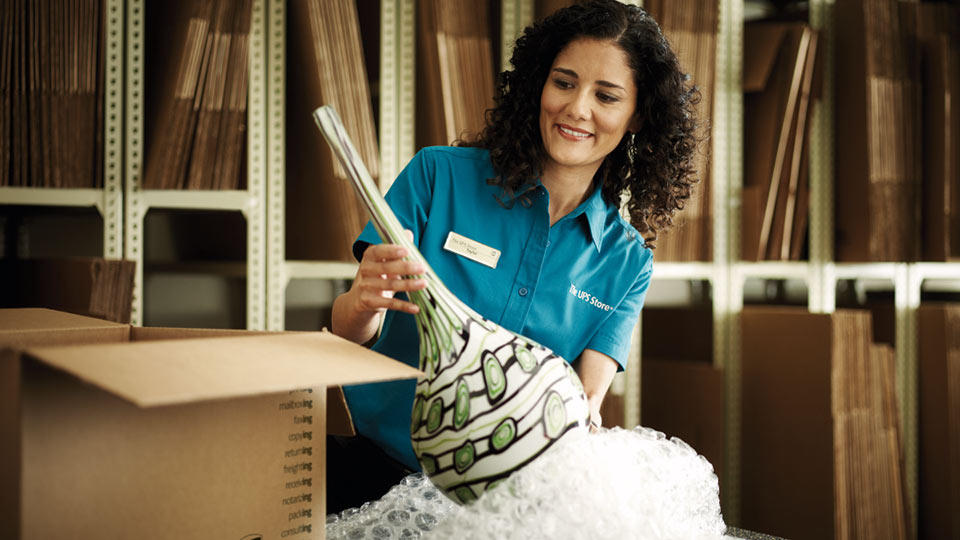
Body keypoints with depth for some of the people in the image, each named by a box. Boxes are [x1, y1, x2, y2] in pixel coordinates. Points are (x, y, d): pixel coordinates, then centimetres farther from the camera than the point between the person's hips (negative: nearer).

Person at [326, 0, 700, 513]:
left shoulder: (627, 261, 5)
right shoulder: (438, 175, -3)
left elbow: (588, 398, -5)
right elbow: (347, 335, -5)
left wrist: (582, 422, -30)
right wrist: (364, 302, -30)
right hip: (377, 467, -2)